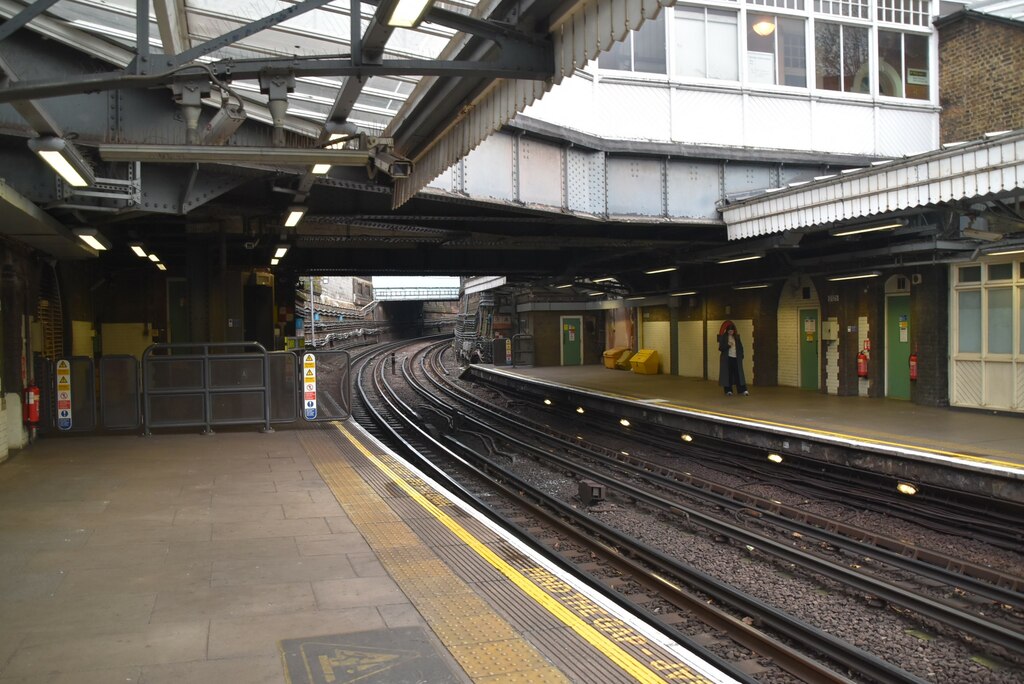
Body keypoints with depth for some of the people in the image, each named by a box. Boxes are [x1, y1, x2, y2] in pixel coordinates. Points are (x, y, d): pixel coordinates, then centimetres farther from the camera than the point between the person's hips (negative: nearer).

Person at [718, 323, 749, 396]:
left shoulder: (736, 337, 11)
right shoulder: (723, 337, 0)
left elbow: (740, 347, 16)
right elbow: (720, 348, -4)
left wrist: (741, 356, 4)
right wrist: (728, 345, -20)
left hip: (736, 358, 3)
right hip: (727, 359, -2)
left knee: (738, 374, -2)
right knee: (728, 374, -3)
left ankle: (743, 390, -3)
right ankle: (728, 390, 3)